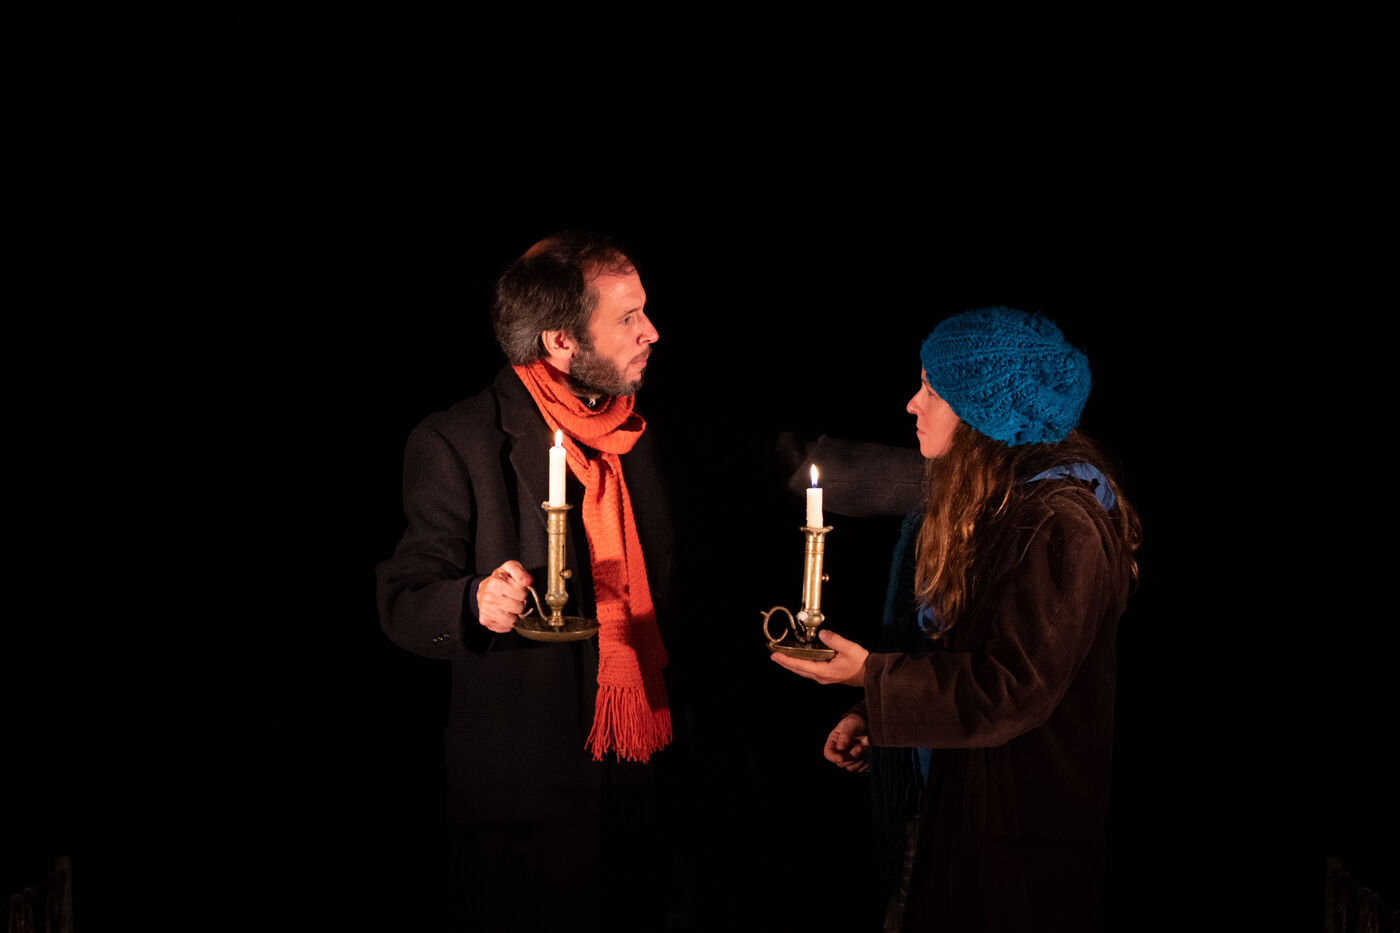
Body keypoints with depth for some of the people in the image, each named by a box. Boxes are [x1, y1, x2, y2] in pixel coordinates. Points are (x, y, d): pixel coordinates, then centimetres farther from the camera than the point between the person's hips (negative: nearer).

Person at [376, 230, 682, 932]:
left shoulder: (636, 438, 9)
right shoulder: (455, 444, -11)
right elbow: (401, 607, -12)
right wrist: (478, 603, -32)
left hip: (644, 776, 6)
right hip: (525, 800, -6)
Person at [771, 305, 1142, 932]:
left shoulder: (1061, 523, -21)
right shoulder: (978, 502, 11)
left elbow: (1014, 689, -24)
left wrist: (871, 677, -23)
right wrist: (871, 717, 7)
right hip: (947, 797, 9)